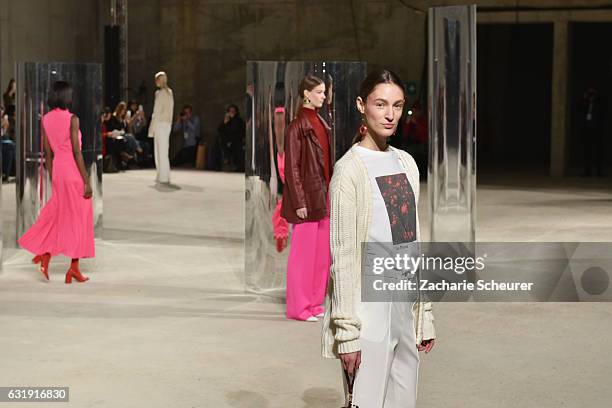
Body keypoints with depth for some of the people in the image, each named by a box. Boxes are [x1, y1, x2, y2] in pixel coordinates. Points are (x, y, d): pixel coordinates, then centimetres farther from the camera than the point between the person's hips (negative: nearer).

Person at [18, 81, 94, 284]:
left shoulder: (45, 120, 5)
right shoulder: (72, 119, -13)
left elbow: (48, 153, 9)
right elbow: (76, 152, -15)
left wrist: (52, 180, 17)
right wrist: (87, 181, -11)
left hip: (57, 169, 6)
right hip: (74, 170, -6)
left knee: (57, 214, 17)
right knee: (78, 217, 3)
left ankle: (44, 253, 4)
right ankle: (74, 267, 7)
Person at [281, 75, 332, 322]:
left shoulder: (321, 123, 12)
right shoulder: (297, 126, -12)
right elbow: (292, 167, -14)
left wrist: (329, 195, 14)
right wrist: (299, 203, -17)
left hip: (323, 197, 8)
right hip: (307, 197, -8)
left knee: (321, 253, 11)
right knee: (303, 252, -1)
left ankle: (314, 302, 21)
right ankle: (298, 307, 7)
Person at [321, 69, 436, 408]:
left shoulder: (406, 163, 10)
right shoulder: (350, 168, -10)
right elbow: (342, 255, -12)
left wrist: (425, 315, 12)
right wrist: (347, 330, -15)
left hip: (405, 306, 7)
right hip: (369, 308, -7)